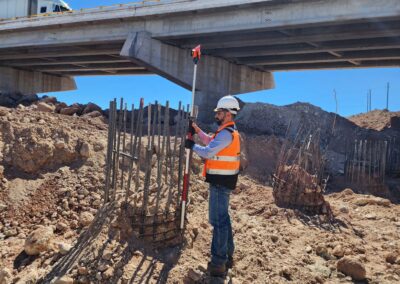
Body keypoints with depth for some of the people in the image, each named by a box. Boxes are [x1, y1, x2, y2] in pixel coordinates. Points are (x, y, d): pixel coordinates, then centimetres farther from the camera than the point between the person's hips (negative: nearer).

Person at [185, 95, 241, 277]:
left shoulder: (226, 133, -19)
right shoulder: (229, 132, 14)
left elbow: (208, 152, -24)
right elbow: (211, 142, 28)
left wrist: (192, 146, -7)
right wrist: (197, 130, 22)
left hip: (221, 182, -11)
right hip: (223, 180, 11)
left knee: (218, 220, -6)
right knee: (223, 218, 18)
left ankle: (219, 264, 0)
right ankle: (227, 256, 29)